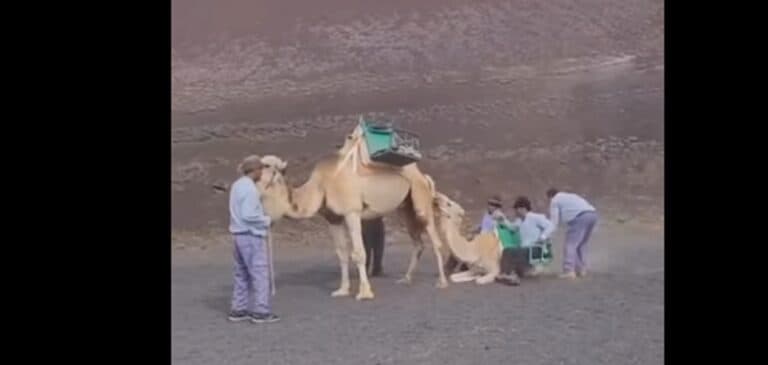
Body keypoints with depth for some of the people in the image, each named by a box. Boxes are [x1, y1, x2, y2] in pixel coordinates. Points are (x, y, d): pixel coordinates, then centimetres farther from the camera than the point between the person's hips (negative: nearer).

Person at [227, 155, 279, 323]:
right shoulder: (249, 188, -17)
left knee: (242, 273, 14)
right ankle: (261, 311, 0)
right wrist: (267, 220, -9)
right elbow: (249, 215, -23)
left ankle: (238, 309, 18)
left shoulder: (237, 185, 11)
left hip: (240, 234, 9)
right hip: (252, 235, -9)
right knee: (260, 273, -3)